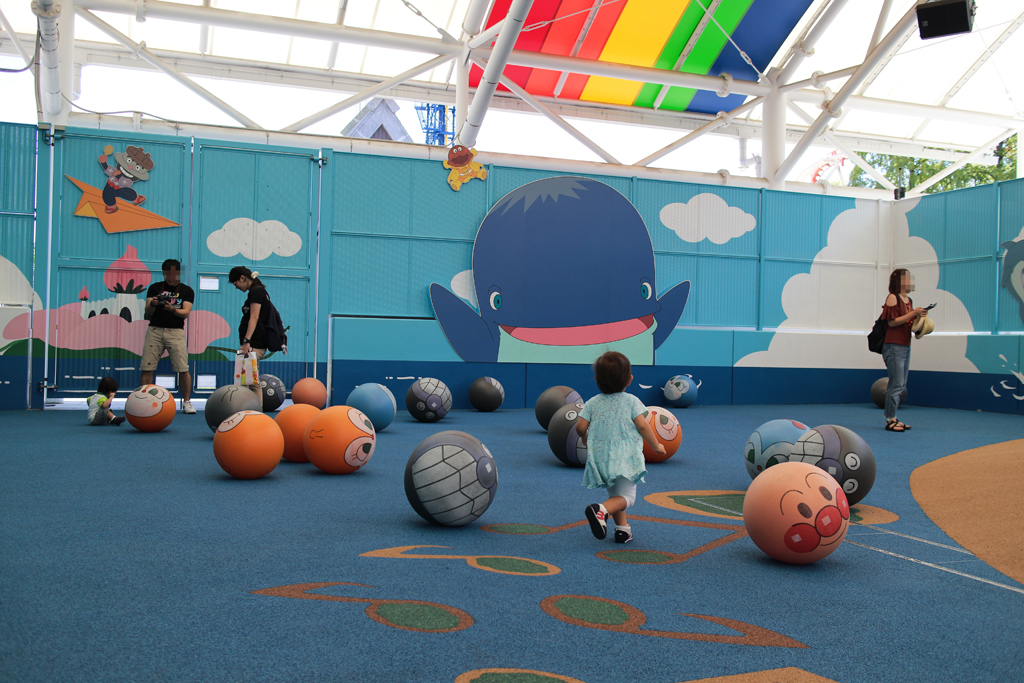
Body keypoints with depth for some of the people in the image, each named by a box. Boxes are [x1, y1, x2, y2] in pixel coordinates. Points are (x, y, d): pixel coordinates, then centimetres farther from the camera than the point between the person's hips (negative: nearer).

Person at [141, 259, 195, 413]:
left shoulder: (186, 291, 9)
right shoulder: (155, 288, 12)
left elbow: (186, 312, -3)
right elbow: (147, 312, 6)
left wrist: (172, 309, -22)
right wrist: (152, 305, -16)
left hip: (176, 331, -1)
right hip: (155, 330, 1)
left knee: (183, 369, -8)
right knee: (147, 368, -3)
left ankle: (187, 402, 4)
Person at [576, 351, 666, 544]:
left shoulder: (593, 403, 4)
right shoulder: (631, 401, -3)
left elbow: (580, 426, -2)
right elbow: (642, 425, -9)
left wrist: (585, 438, 22)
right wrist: (657, 445, 5)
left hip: (601, 457, 4)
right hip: (625, 458, -4)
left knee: (615, 493, 23)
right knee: (626, 495, -1)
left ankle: (622, 528, 20)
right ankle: (601, 510, -27)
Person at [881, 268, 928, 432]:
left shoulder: (909, 300, 16)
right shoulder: (893, 297, -8)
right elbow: (892, 321, -15)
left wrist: (920, 316, 3)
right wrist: (913, 313, -15)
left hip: (905, 347, 9)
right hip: (894, 346, -9)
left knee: (901, 386, 10)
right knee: (896, 385, -9)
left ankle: (893, 419, 15)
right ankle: (890, 420, -4)